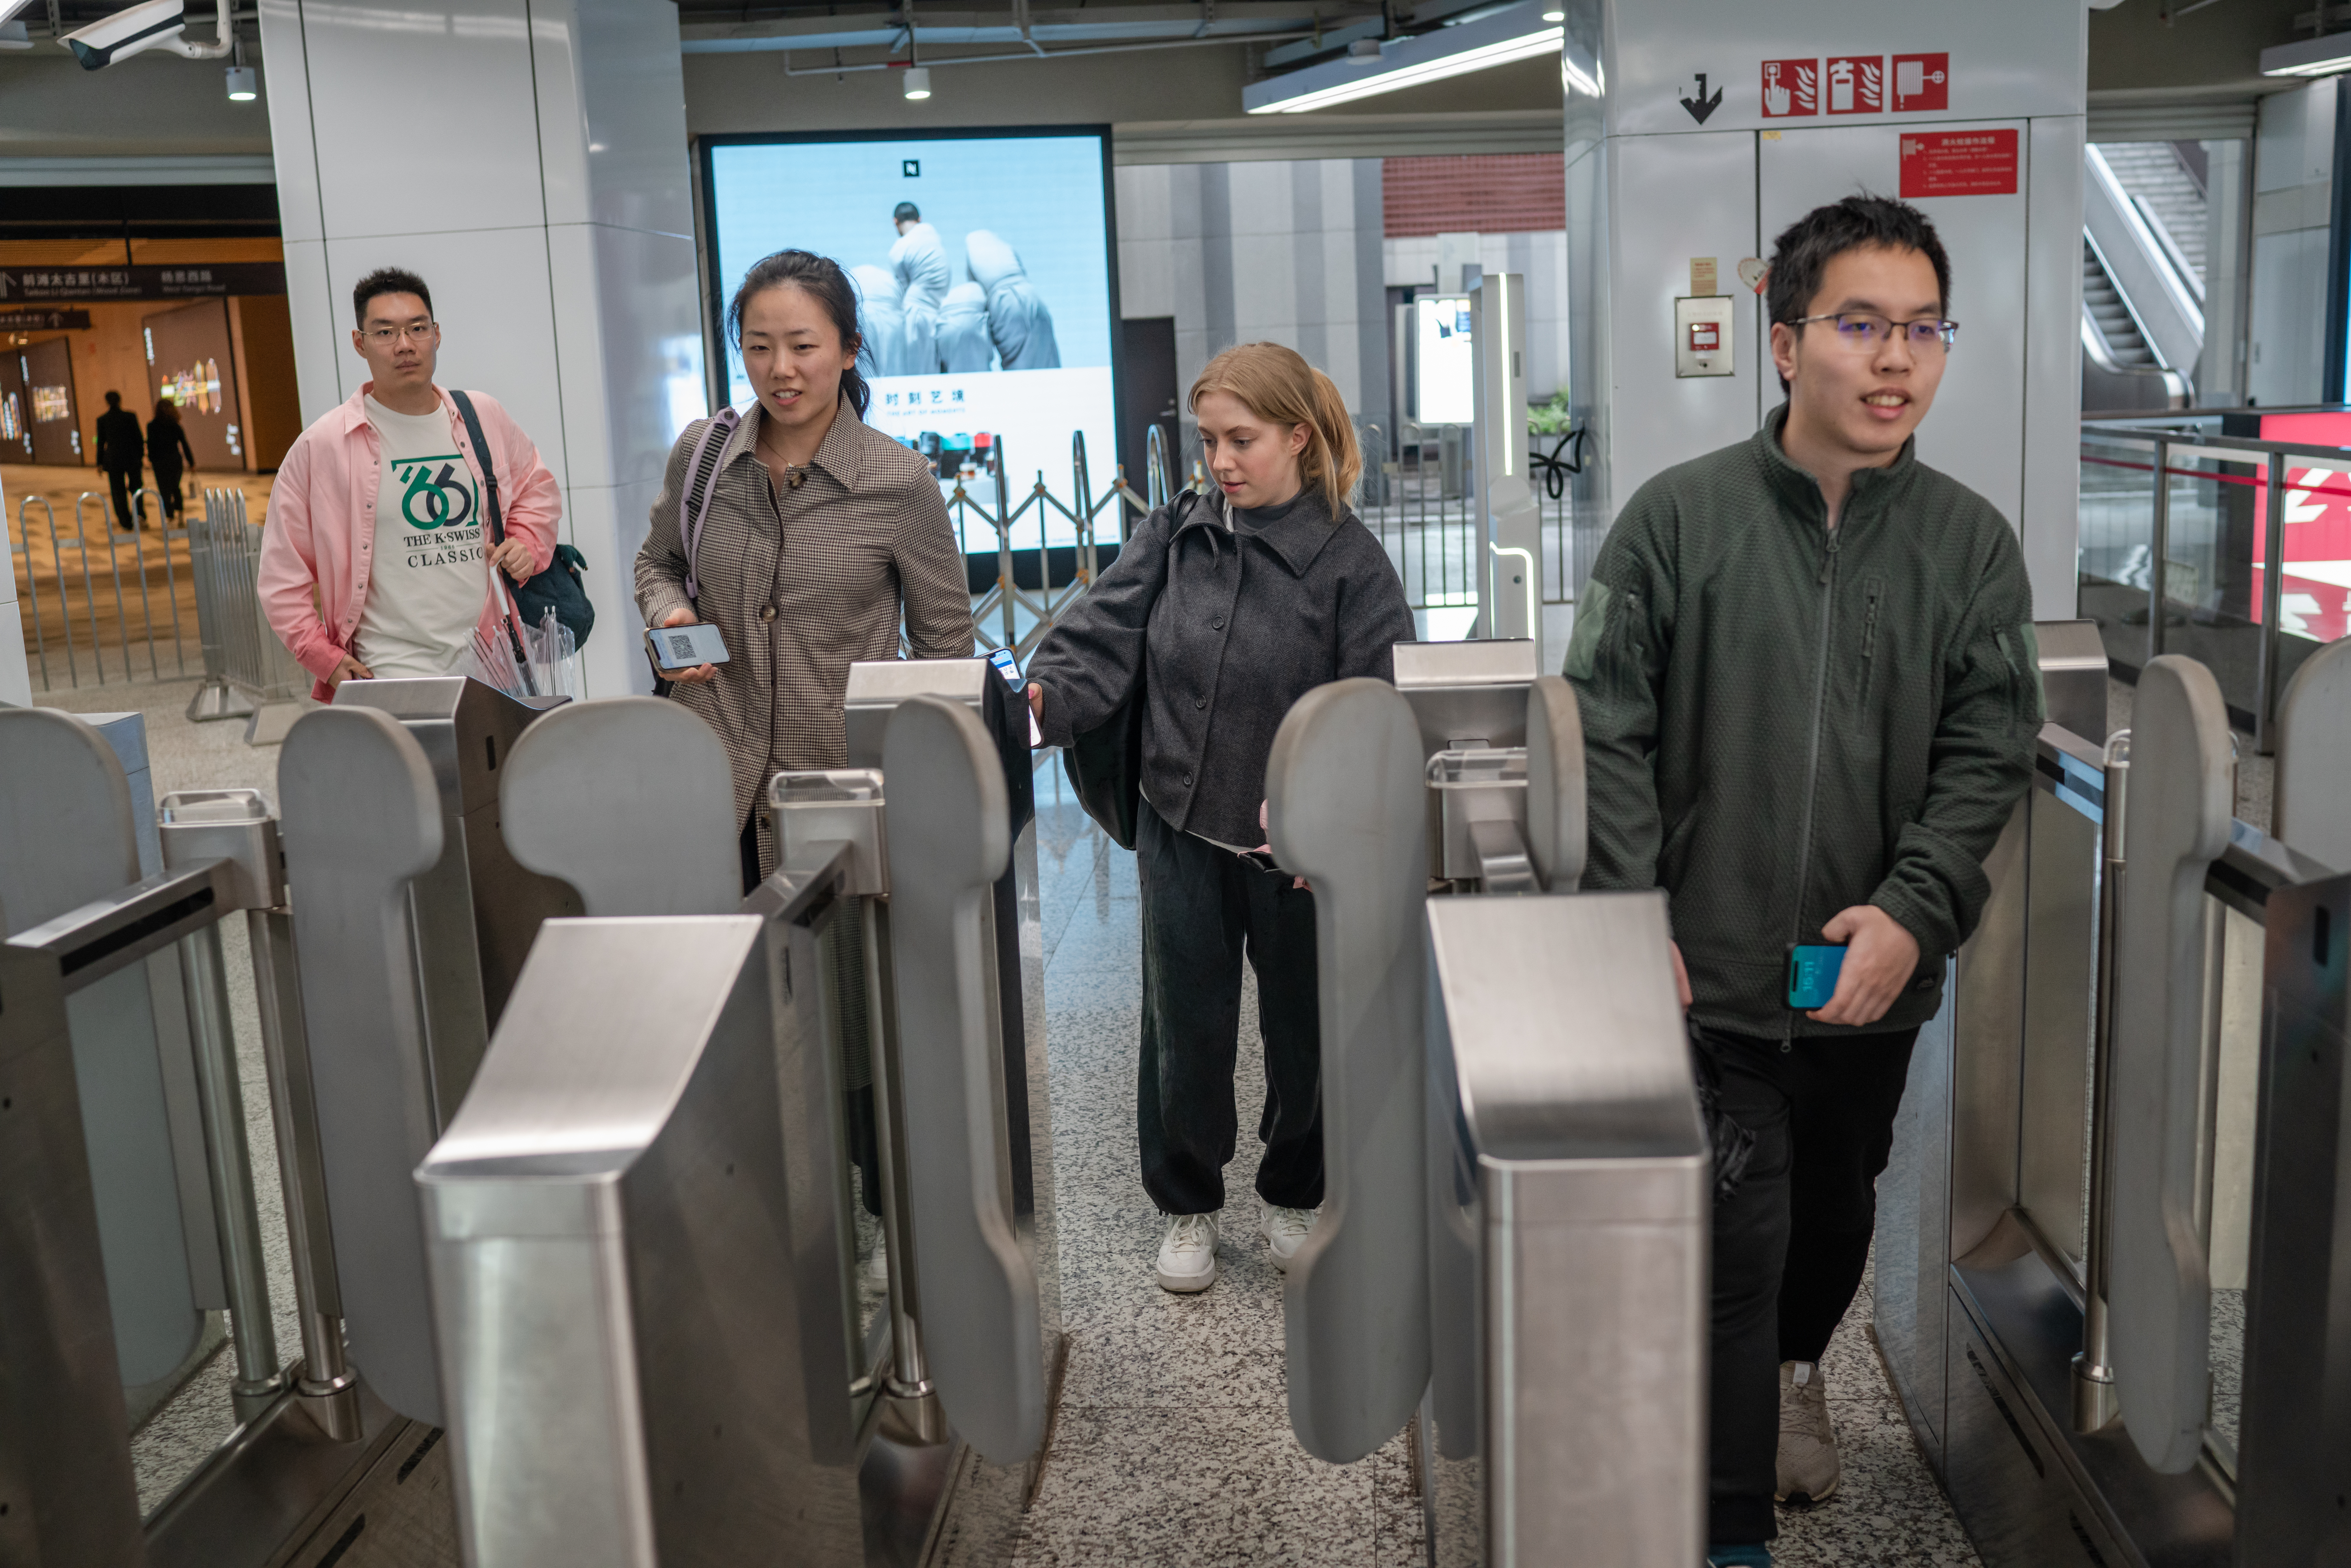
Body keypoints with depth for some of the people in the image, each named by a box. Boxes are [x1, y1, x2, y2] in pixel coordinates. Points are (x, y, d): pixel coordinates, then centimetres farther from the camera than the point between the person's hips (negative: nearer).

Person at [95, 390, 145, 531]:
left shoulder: (102, 420, -5)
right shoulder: (131, 416, -5)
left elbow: (101, 443, -1)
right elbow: (139, 438, -2)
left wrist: (100, 463, 7)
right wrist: (140, 456, 10)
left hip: (113, 460, 0)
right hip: (132, 458, 0)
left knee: (119, 492, 9)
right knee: (135, 486, 16)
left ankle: (126, 523, 12)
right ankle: (139, 513, -5)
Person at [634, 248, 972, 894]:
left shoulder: (901, 482, -7)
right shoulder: (700, 452, 2)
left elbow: (945, 646, 2)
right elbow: (659, 563, 22)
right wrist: (672, 617, -1)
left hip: (844, 786, -2)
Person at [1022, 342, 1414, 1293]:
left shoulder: (1348, 561, -10)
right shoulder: (1174, 536, 0)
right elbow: (1104, 642, -6)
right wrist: (1045, 699, -27)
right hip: (1183, 829, 2)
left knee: (1303, 1030, 13)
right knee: (1186, 1029, 11)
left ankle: (1294, 1195, 38)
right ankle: (1187, 1204, 32)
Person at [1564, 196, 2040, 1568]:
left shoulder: (1972, 544, -1)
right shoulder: (1679, 518, -7)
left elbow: (1988, 754, -3)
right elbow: (1610, 734, -6)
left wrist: (1912, 911, -17)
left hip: (1874, 977, 3)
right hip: (1711, 971, -3)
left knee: (1837, 1208, 22)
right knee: (1735, 1238, -2)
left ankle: (1798, 1368, 52)